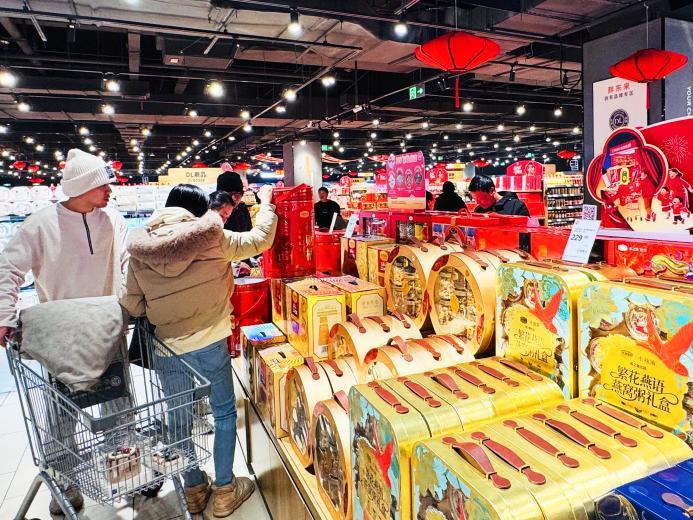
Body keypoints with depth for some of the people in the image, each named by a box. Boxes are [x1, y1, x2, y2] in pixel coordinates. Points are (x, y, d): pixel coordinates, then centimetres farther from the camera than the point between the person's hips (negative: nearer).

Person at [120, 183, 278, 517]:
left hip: (167, 348, 3)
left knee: (179, 420, 19)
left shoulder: (140, 248, -4)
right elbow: (261, 239, 0)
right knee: (225, 414, 16)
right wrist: (266, 202, 14)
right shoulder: (212, 238, -12)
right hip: (209, 345, -2)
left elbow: (131, 305, 1)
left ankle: (194, 490, 36)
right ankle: (224, 491, 27)